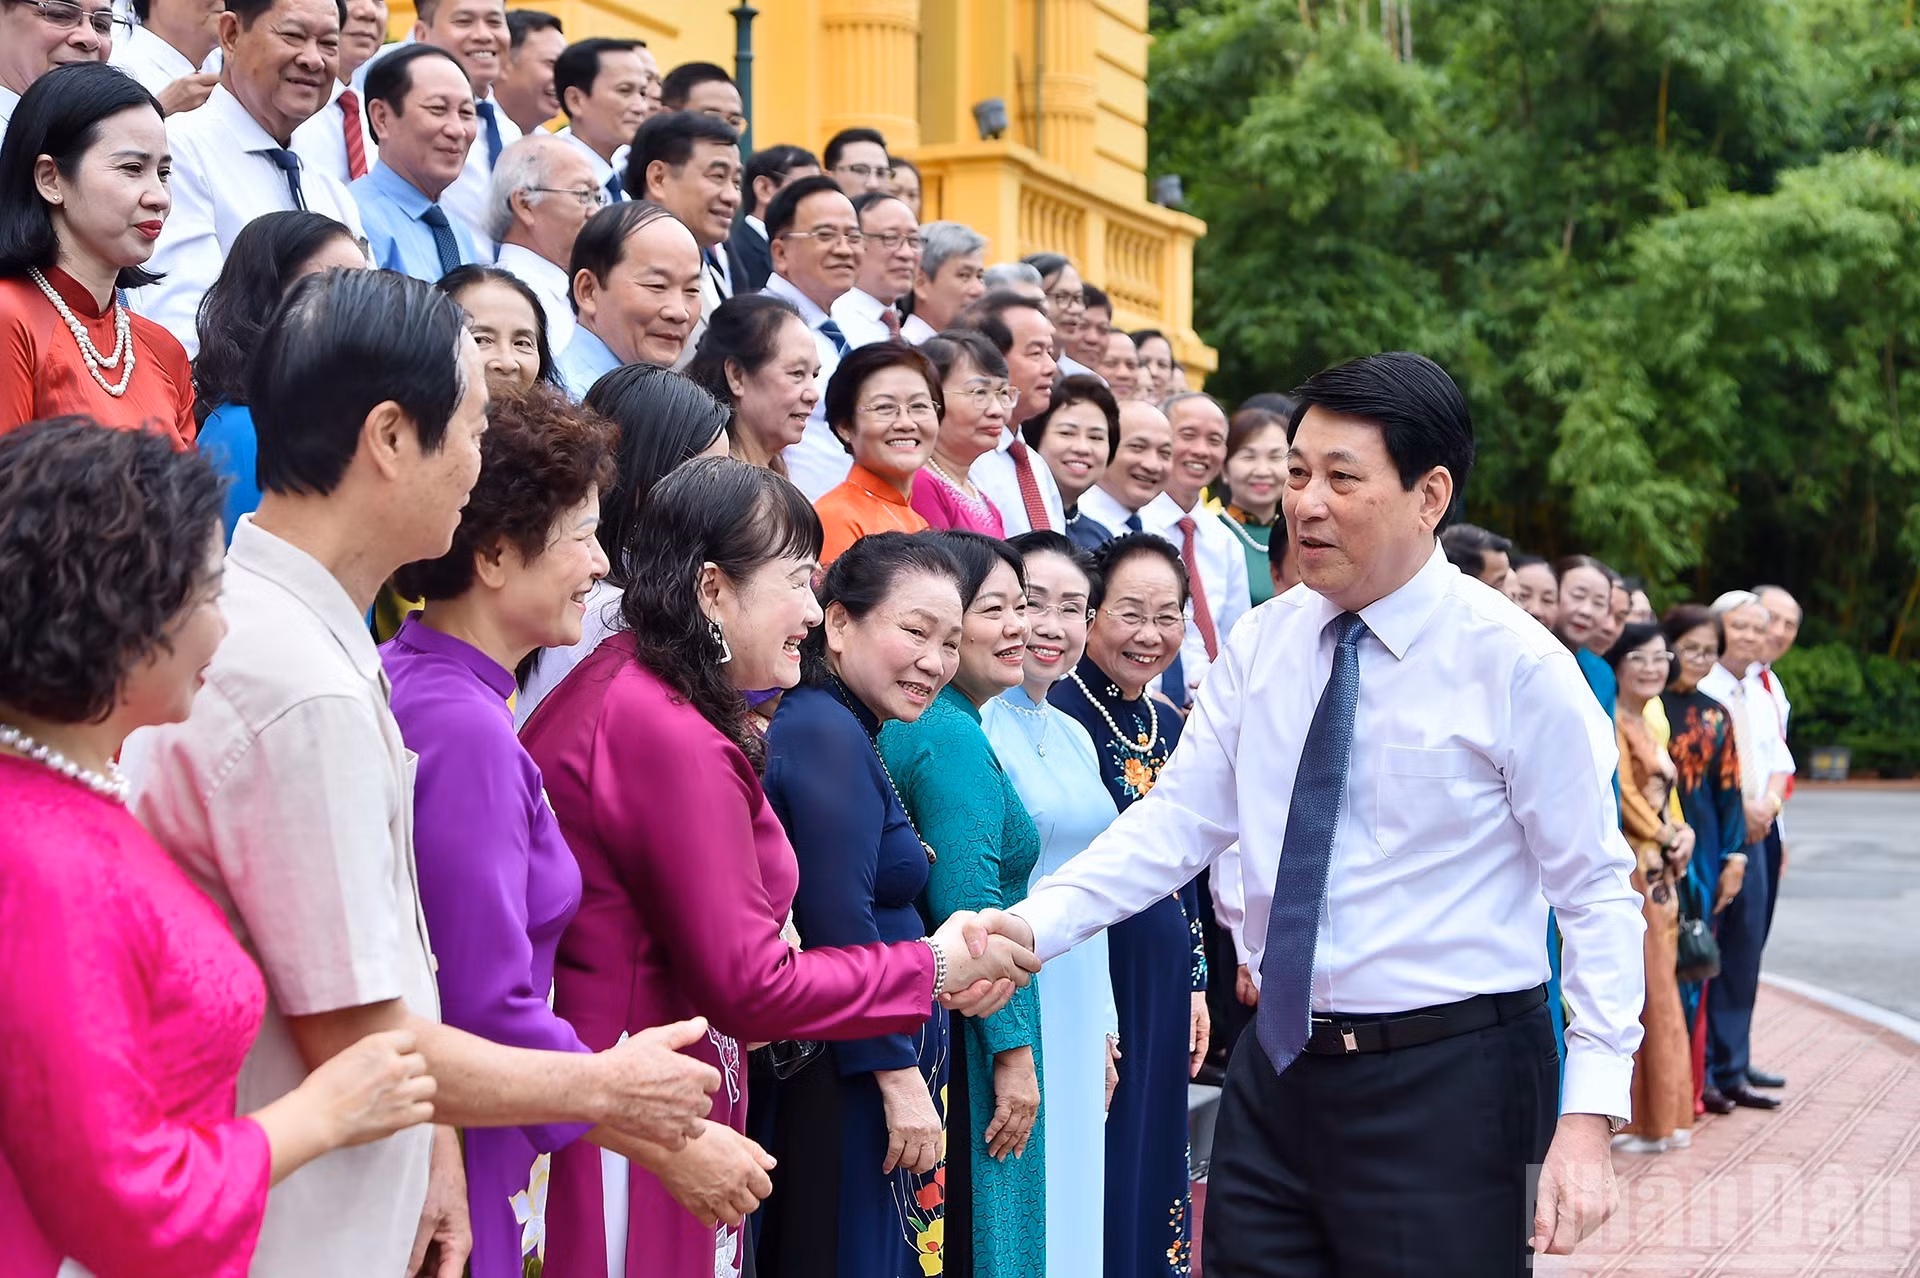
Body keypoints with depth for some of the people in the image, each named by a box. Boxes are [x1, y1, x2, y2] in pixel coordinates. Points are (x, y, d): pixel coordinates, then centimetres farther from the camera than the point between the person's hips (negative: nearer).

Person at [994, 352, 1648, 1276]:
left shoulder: (1518, 667, -10)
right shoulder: (1262, 644, 5)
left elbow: (1597, 896, -9)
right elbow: (1178, 819, 3)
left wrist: (1588, 1116, -16)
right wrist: (1037, 923, -13)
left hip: (1448, 1087, -5)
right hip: (1278, 1071, 5)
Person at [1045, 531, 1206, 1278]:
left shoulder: (1165, 722, 10)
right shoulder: (1063, 710, -13)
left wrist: (1195, 984, 14)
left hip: (1163, 982, 7)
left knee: (1154, 1161, 14)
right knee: (1097, 1179, -1)